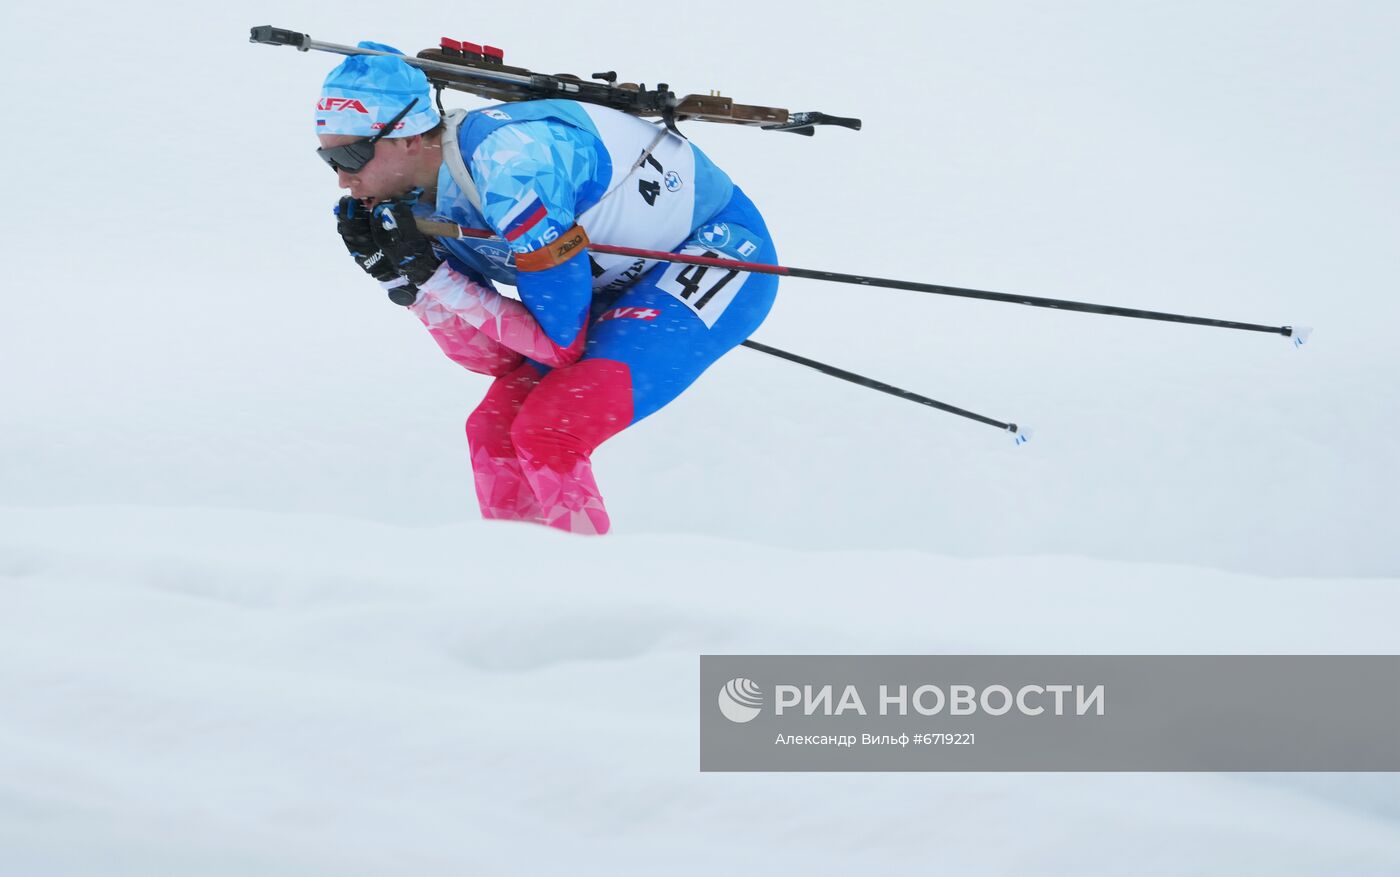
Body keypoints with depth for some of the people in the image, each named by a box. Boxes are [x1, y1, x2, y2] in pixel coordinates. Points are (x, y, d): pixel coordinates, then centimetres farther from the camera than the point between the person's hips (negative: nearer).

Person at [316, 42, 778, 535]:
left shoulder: (507, 161, -30)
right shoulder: (424, 209, -3)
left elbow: (561, 341, -25)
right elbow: (491, 356, 0)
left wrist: (430, 274, -24)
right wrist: (411, 277, -12)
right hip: (622, 287, 9)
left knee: (547, 431, -20)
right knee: (494, 431, 2)